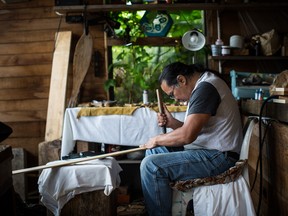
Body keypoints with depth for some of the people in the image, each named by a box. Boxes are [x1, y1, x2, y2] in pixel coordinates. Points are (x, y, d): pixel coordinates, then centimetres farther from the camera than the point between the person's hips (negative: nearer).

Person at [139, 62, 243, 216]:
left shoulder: (206, 87, -18)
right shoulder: (202, 85, 15)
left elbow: (187, 136, -24)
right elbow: (193, 129, 20)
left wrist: (157, 139, -8)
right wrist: (172, 123, 4)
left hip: (218, 157, -11)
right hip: (209, 149, 11)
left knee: (151, 166, -20)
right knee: (153, 151, 16)